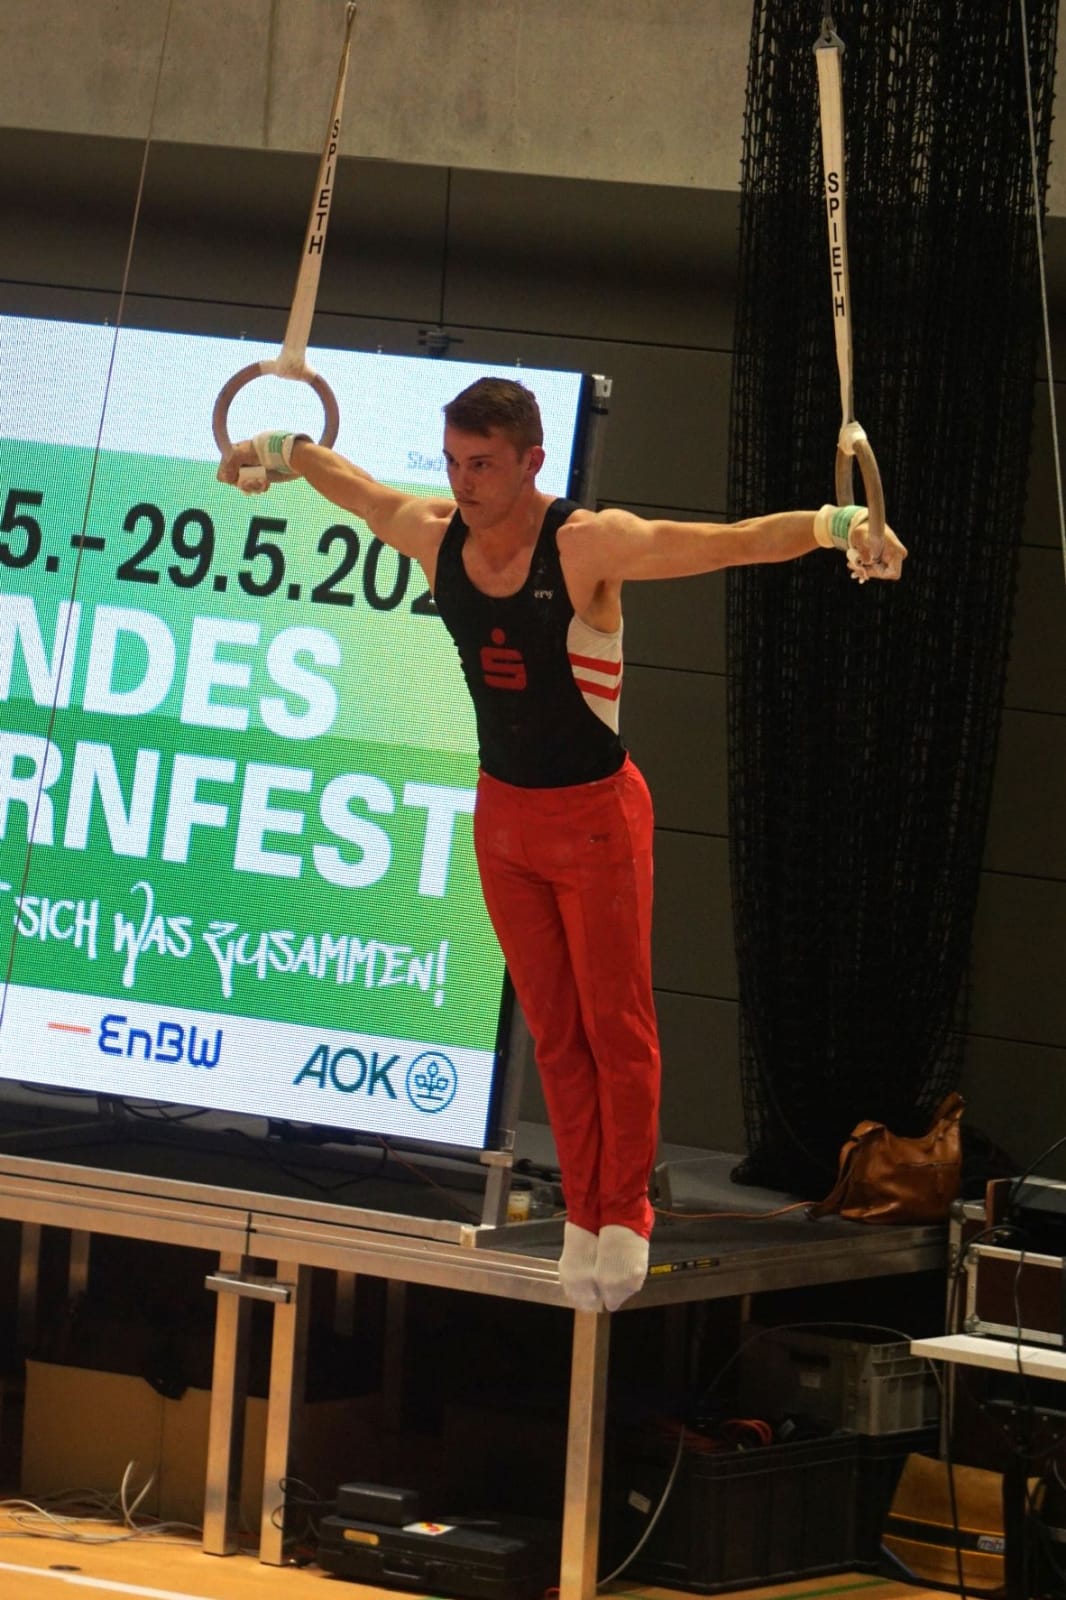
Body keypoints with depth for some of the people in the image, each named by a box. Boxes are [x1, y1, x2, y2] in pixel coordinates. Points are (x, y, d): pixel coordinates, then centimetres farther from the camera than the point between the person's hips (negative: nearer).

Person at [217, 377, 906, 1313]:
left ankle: (625, 1215, 16)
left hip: (595, 814, -5)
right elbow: (354, 485, 17)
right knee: (553, 1029, 12)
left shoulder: (588, 545, -22)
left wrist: (832, 525, -51)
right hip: (503, 813, 5)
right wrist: (280, 454, 35)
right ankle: (582, 1219, 21)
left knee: (617, 1023, 3)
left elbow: (735, 542, -34)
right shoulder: (432, 535, -6)